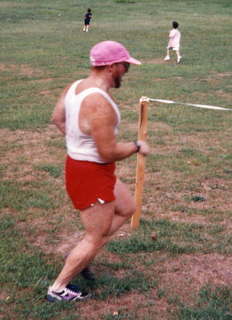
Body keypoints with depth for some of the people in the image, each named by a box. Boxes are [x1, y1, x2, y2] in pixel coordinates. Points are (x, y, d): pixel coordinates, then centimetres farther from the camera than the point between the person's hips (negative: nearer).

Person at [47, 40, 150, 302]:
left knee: (126, 209, 24)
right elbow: (109, 153, -28)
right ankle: (58, 289, 20)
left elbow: (57, 118, 15)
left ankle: (81, 257, 29)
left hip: (77, 162, 10)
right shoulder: (100, 103, -29)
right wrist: (137, 147, -11)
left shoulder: (75, 86, 0)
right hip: (92, 175, -10)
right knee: (96, 238, 6)